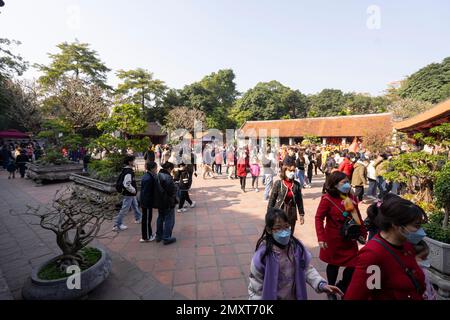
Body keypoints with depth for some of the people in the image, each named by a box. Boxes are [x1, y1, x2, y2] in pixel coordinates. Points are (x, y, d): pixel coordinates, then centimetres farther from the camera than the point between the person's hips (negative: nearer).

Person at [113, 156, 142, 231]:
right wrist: (133, 190, -18)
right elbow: (127, 185, -31)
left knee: (135, 206, 25)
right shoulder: (128, 172, -25)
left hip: (131, 194, 11)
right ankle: (117, 225, 9)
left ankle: (138, 218, 44)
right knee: (124, 209, -1)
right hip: (128, 194, -11)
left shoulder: (130, 170, 7)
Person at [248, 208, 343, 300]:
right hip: (271, 297, -4)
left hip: (294, 296, 4)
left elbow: (307, 268, -1)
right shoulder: (263, 253, -26)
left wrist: (321, 284, -14)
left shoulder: (297, 247, -14)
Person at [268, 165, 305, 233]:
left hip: (292, 214, 3)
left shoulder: (296, 184, -2)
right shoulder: (278, 183, -11)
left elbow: (299, 200, 5)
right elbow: (272, 199, -6)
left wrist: (301, 214, 7)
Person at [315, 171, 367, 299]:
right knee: (333, 264, 12)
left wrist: (362, 233, 13)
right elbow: (319, 218, -17)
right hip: (333, 239, -5)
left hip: (350, 239, 5)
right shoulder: (327, 198, -18)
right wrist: (321, 238, -22)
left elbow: (357, 216, 10)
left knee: (353, 265, 6)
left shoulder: (351, 197, 0)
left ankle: (342, 286, 37)